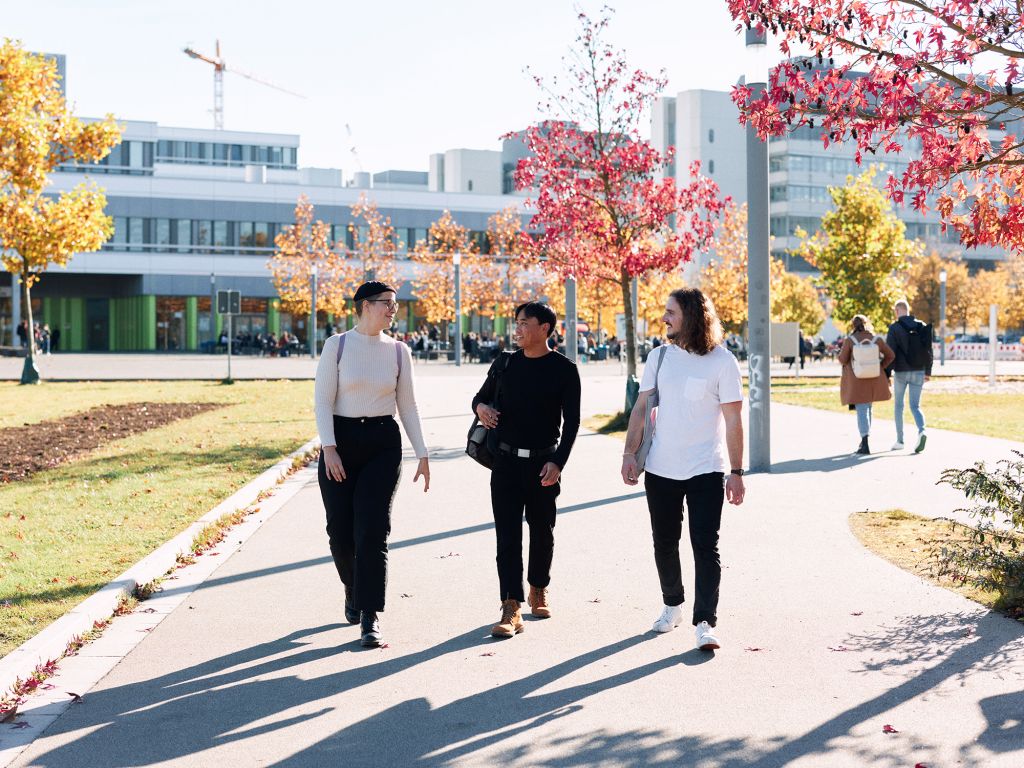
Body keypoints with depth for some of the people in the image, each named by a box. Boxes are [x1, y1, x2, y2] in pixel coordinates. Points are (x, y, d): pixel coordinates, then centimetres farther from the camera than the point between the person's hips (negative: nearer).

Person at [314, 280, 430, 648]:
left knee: (372, 530, -9)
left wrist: (422, 454, 6)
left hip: (383, 443, 1)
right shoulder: (336, 346, -3)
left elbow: (407, 405, 9)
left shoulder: (398, 351, 5)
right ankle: (353, 590, 34)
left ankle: (370, 618, -7)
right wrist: (329, 449, -16)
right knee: (340, 531, 5)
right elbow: (323, 400, -6)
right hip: (340, 440, -1)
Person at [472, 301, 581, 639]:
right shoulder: (505, 364, 6)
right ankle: (511, 609, -9)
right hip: (506, 460, 2)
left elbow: (571, 421, -4)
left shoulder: (563, 369, -3)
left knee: (542, 530, 12)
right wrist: (480, 407, -5)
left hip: (543, 462, -2)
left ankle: (538, 589, 34)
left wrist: (558, 462, -13)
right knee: (508, 533, -5)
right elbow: (481, 396, 19)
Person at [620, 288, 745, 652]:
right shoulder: (660, 356, 5)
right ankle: (672, 605, 33)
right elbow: (641, 407, 8)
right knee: (664, 543, 14)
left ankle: (706, 623, -7)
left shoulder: (722, 361, -7)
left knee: (705, 546, -8)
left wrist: (736, 472, -8)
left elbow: (733, 420, -6)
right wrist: (630, 453, -2)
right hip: (661, 469, 4)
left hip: (706, 471, -4)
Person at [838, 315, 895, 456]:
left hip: (856, 381, -3)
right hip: (873, 379, 3)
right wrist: (881, 367, 13)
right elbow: (890, 355, 3)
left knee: (861, 410, -2)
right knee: (867, 408, 18)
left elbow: (842, 360, -7)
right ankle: (864, 441, 24)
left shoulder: (849, 340, -8)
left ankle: (865, 445, -13)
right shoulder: (876, 339, 0)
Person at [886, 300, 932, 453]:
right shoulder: (922, 327, 5)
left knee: (898, 406, 12)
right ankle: (921, 431, -22)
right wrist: (928, 371, 14)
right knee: (915, 406, 6)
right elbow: (929, 351, 7)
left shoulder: (895, 328, -8)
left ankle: (899, 441, 14)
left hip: (901, 372, -3)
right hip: (918, 372, 3)